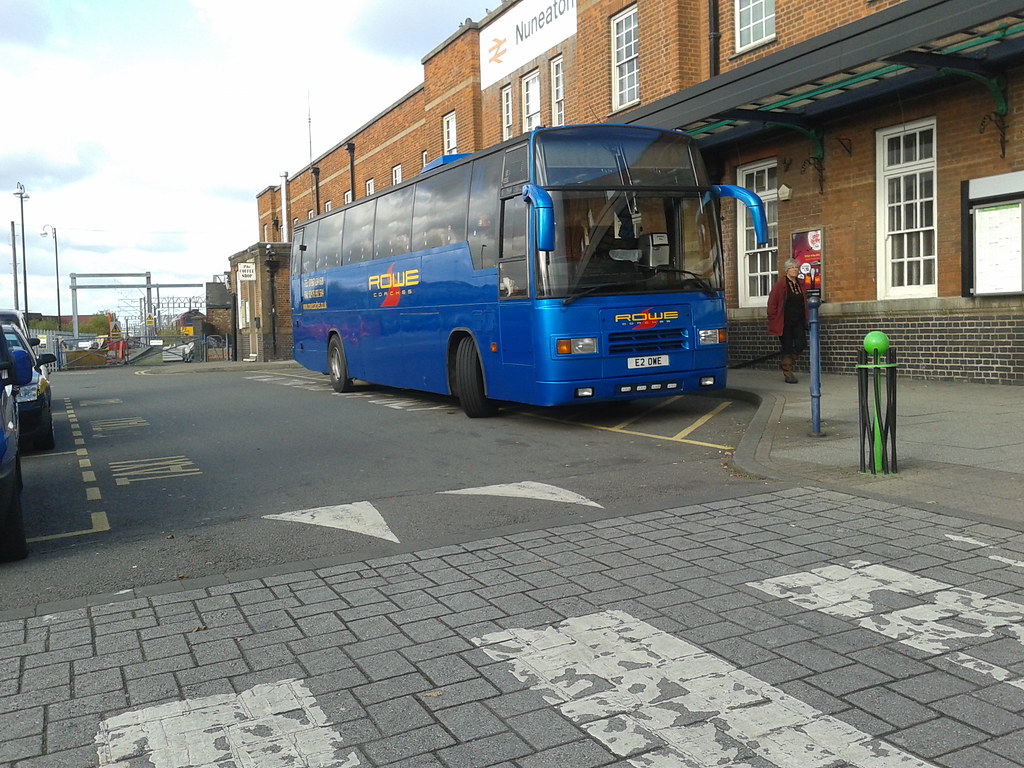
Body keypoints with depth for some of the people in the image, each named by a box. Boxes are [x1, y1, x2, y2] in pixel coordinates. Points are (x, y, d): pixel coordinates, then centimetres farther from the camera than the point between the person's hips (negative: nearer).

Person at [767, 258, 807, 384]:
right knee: (787, 347, -2)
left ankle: (785, 363, 19)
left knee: (801, 343, -5)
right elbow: (772, 304, -6)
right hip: (784, 322, -5)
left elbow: (804, 304, 18)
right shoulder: (780, 284, -6)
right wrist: (773, 320, -10)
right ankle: (788, 373, 10)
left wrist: (805, 320, 11)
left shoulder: (800, 285, 11)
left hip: (798, 321, 5)